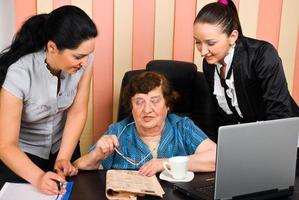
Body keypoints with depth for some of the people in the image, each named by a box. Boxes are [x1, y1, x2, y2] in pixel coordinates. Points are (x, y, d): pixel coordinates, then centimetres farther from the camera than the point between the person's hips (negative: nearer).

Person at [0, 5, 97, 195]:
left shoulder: (83, 60, -23)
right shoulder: (18, 73, -34)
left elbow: (77, 112, -12)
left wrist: (63, 158, -20)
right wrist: (38, 177, -43)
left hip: (63, 144, 4)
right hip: (20, 154, -4)